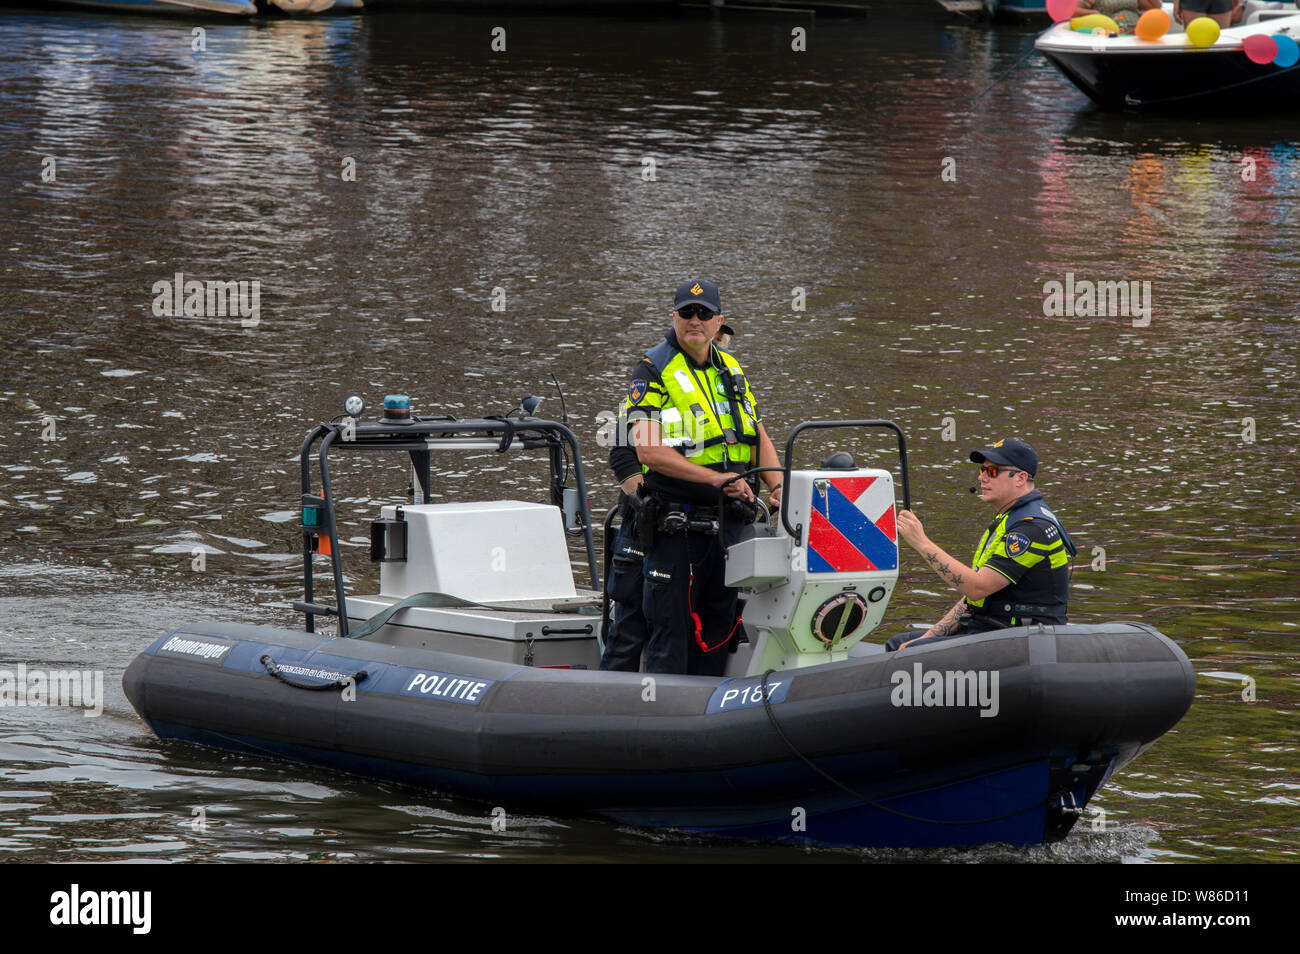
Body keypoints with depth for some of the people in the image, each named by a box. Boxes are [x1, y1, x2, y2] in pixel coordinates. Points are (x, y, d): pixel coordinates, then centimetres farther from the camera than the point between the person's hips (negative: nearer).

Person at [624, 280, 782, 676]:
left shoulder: (732, 371, 13)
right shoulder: (653, 372, -7)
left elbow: (759, 439, 19)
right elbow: (649, 451, -18)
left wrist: (778, 486, 1)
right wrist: (715, 478, -23)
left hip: (727, 520, 6)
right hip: (674, 521, -6)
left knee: (718, 623, 10)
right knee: (670, 628, -5)